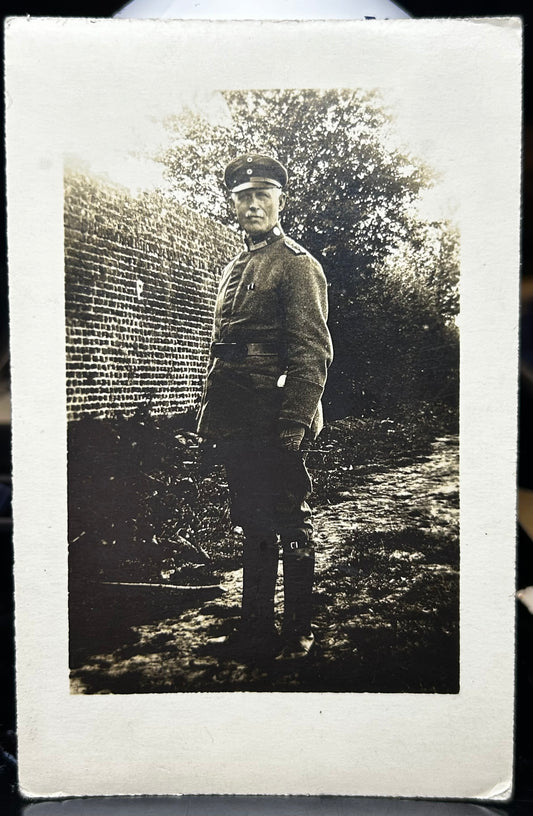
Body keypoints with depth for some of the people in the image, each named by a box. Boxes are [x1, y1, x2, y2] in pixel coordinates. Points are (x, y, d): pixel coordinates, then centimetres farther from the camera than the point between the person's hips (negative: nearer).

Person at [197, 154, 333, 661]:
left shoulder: (298, 265, -4)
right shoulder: (233, 270, 19)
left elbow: (312, 354, -13)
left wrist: (293, 426, -20)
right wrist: (211, 415, 15)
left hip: (273, 427, -7)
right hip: (236, 426, 8)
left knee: (290, 526, 4)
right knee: (253, 526, 14)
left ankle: (298, 633, 20)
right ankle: (255, 630, 27)